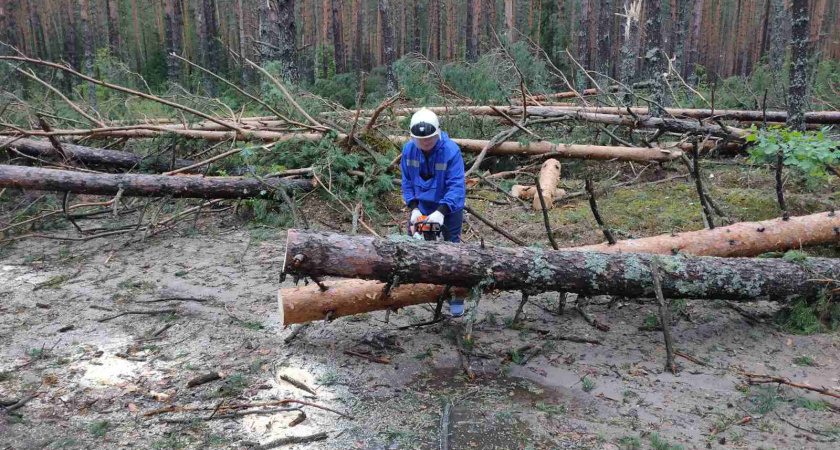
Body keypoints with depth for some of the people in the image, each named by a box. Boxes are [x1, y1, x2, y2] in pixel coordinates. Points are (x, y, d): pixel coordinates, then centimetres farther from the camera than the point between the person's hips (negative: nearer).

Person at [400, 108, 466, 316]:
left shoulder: (451, 150, -23)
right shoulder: (408, 149, -9)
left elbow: (456, 186, -27)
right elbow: (407, 181, -1)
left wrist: (441, 211, -37)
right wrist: (413, 207, -13)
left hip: (448, 208, -4)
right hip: (421, 208, 4)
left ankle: (456, 300, 9)